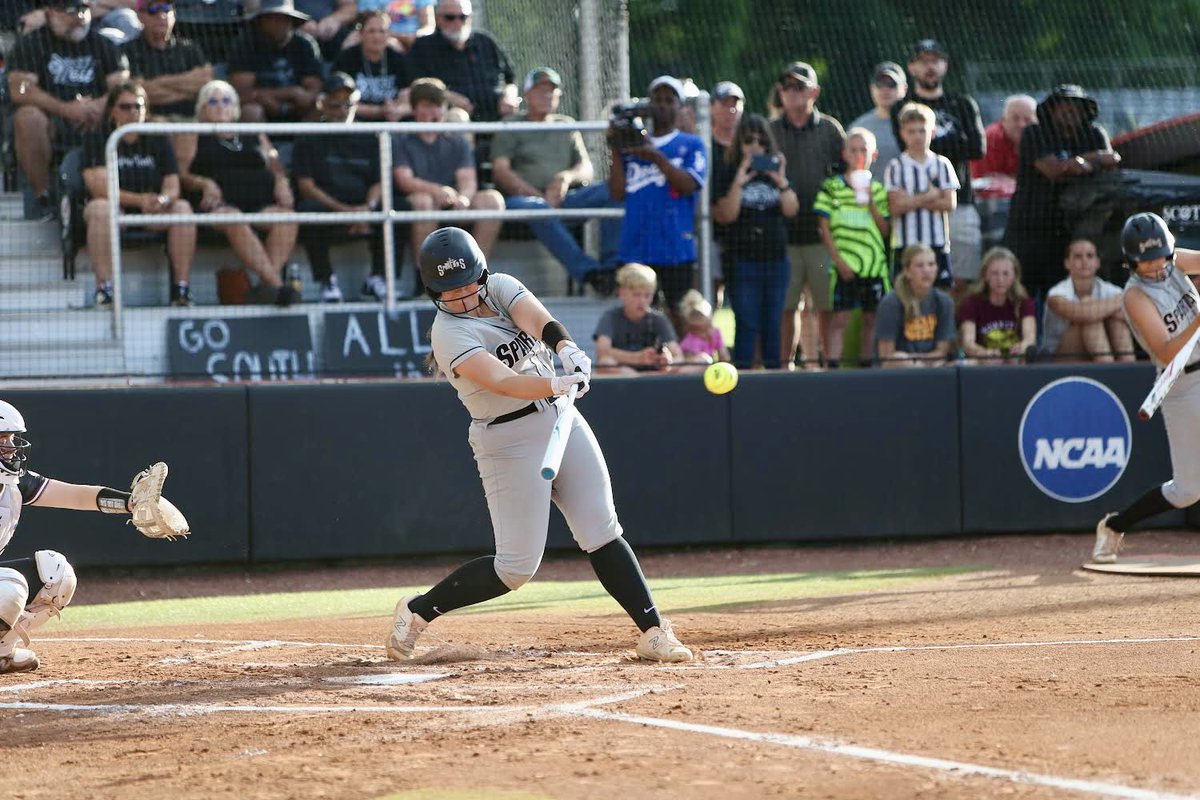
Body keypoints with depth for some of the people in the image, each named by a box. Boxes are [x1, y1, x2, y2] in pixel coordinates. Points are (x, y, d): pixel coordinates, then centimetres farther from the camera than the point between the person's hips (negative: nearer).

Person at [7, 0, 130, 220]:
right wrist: (65, 109, -21)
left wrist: (99, 106, -20)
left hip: (94, 124, 2)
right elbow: (19, 90, -10)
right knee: (27, 117, -36)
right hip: (52, 123, -2)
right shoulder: (30, 44, 4)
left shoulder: (102, 44, 14)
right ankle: (43, 197, -25)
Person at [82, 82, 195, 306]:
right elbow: (99, 188, -12)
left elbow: (173, 187, 1)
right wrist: (139, 200, -26)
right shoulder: (97, 141, 2)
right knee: (100, 208, -35)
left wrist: (163, 200, -26)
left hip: (154, 217, 3)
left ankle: (181, 288, -28)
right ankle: (104, 288, -39)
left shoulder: (158, 142, 11)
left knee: (183, 207, -25)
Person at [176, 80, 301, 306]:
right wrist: (204, 183, -12)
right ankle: (276, 283, -48)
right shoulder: (193, 137, 20)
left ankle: (267, 283, -41)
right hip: (219, 203, -4)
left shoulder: (255, 136, 30)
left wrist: (282, 183, 4)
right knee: (235, 222, -39)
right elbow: (181, 175, 8)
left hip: (260, 202, 4)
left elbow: (276, 168, 27)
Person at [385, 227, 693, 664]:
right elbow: (501, 381, -31)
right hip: (509, 442, -6)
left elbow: (538, 319, -17)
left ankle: (654, 632, -2)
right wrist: (556, 385, -47)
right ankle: (418, 611, 10)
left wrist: (566, 347, -39)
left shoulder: (501, 287, 2)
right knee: (517, 565, -5)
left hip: (562, 417, 6)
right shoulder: (448, 334, -16)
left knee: (602, 533, 0)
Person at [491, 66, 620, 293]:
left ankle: (610, 265, -30)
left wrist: (568, 177, -9)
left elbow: (587, 170, 17)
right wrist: (540, 197, -14)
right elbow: (500, 172, -1)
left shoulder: (566, 125, 26)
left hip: (565, 197, 4)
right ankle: (588, 272, -45)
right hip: (526, 195, -4)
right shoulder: (511, 126, 13)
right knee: (535, 208, -41)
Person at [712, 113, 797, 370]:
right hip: (743, 260, -4)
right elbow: (727, 215, -9)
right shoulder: (728, 172, -1)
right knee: (746, 324, -5)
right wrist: (738, 183, -22)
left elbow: (791, 210, 0)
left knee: (773, 325, 9)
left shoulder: (777, 169, 9)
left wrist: (782, 182, -15)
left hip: (776, 258, 4)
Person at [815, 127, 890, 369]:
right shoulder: (831, 188, 1)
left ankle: (865, 365, 17)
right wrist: (839, 260, -8)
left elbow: (885, 230, 5)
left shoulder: (878, 190, 9)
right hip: (844, 265, -3)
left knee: (871, 319, 8)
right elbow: (825, 228, -1)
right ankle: (833, 367, -9)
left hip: (874, 264, 3)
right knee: (840, 318, -7)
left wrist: (871, 203, -7)